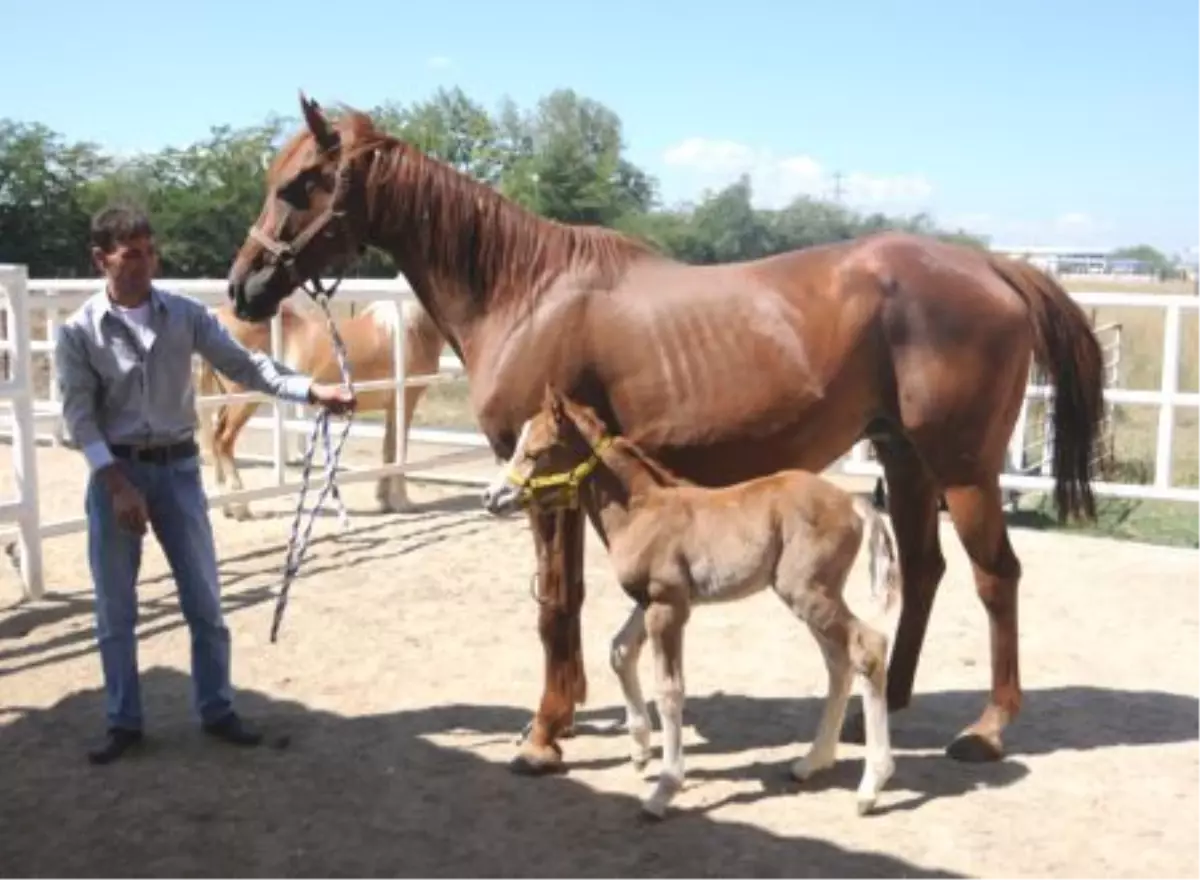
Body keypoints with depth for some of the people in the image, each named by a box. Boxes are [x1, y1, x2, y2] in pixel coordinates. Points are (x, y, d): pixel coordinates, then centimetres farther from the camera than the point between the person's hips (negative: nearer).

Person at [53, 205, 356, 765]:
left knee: (204, 599, 7)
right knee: (115, 608, 6)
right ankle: (123, 721, 21)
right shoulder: (77, 332, -6)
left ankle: (217, 710, 21)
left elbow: (243, 365, -6)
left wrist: (314, 392, -20)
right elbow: (79, 416, -8)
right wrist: (118, 484, -17)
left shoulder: (186, 316, -1)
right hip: (114, 471, -1)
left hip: (178, 467, 2)